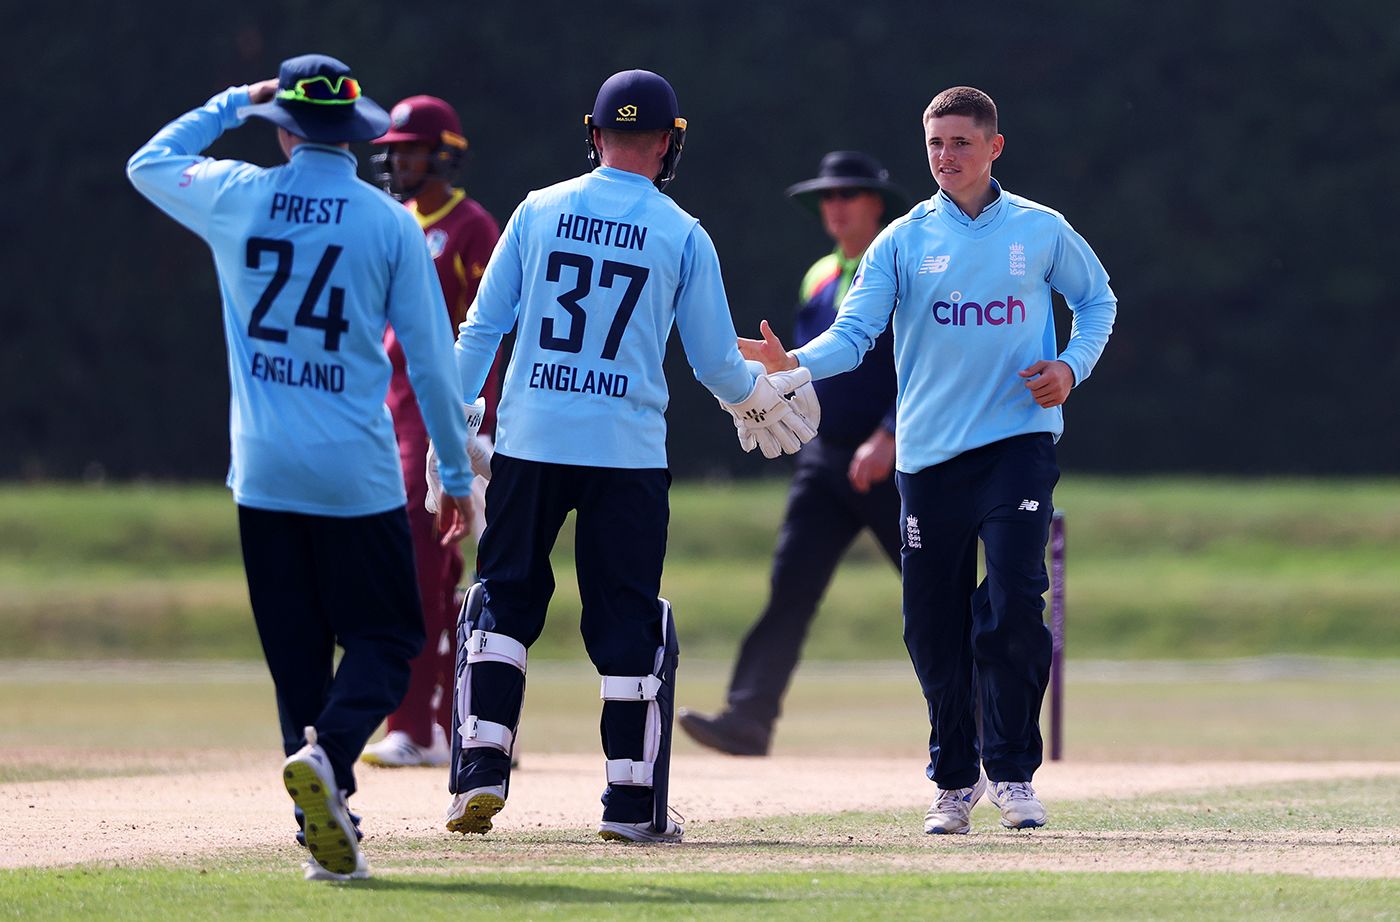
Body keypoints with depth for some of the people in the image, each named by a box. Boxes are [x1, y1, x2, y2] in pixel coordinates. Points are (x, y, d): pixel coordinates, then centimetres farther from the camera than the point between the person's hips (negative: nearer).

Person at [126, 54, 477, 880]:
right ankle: (329, 756, -24)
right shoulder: (389, 222, -3)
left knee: (297, 653, 9)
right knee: (385, 638, 4)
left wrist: (234, 101, 30)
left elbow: (149, 162, 23)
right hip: (357, 475, -2)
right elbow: (431, 357, -1)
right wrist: (459, 475, 6)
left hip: (263, 472, 2)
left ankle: (328, 826, 2)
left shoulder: (234, 199, 1)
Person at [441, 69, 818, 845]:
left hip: (529, 442, 1)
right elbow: (714, 361, 3)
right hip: (628, 452, -1)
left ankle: (481, 772, -1)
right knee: (626, 619, 6)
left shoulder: (539, 211, 4)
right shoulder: (683, 236, 0)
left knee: (505, 600, 10)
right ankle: (631, 803, 7)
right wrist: (759, 402, 23)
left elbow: (480, 328, 3)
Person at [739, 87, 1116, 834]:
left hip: (1018, 442, -1)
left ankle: (1011, 771, -3)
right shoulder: (903, 241, 3)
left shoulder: (1042, 232, 5)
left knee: (1013, 606, -15)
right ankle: (953, 779, 19)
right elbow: (854, 331, -6)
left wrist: (1072, 366, 1)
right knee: (933, 626, 3)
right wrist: (794, 362, -26)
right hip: (929, 455, 1)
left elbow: (1096, 298, 20)